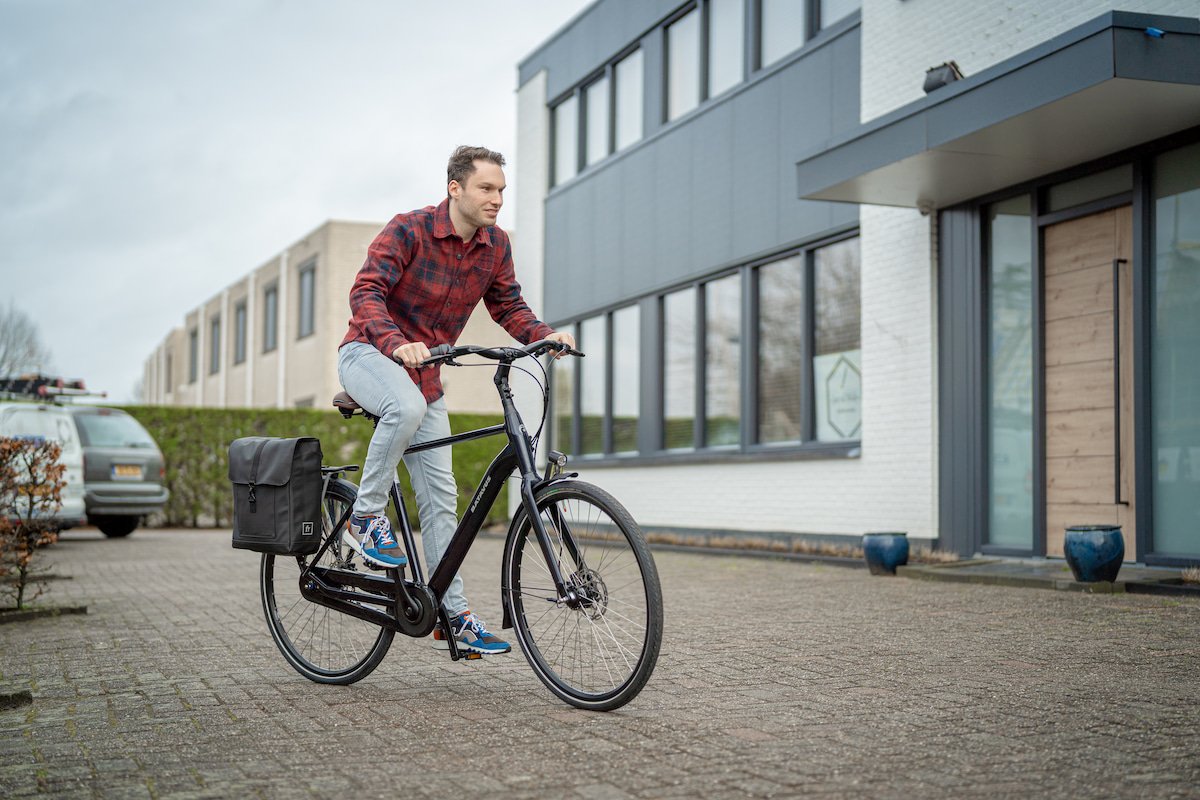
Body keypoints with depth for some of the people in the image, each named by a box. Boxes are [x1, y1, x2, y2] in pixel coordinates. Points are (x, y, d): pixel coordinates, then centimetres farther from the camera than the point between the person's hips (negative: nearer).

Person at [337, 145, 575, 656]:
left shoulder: (496, 245, -1)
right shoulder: (408, 230, -18)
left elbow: (508, 306, 7)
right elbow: (366, 292, -24)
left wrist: (543, 335, -14)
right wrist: (397, 344, -42)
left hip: (424, 372, 6)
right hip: (369, 355, -5)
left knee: (440, 495, 1)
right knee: (407, 405, -40)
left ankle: (453, 616, 5)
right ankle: (365, 517, -21)